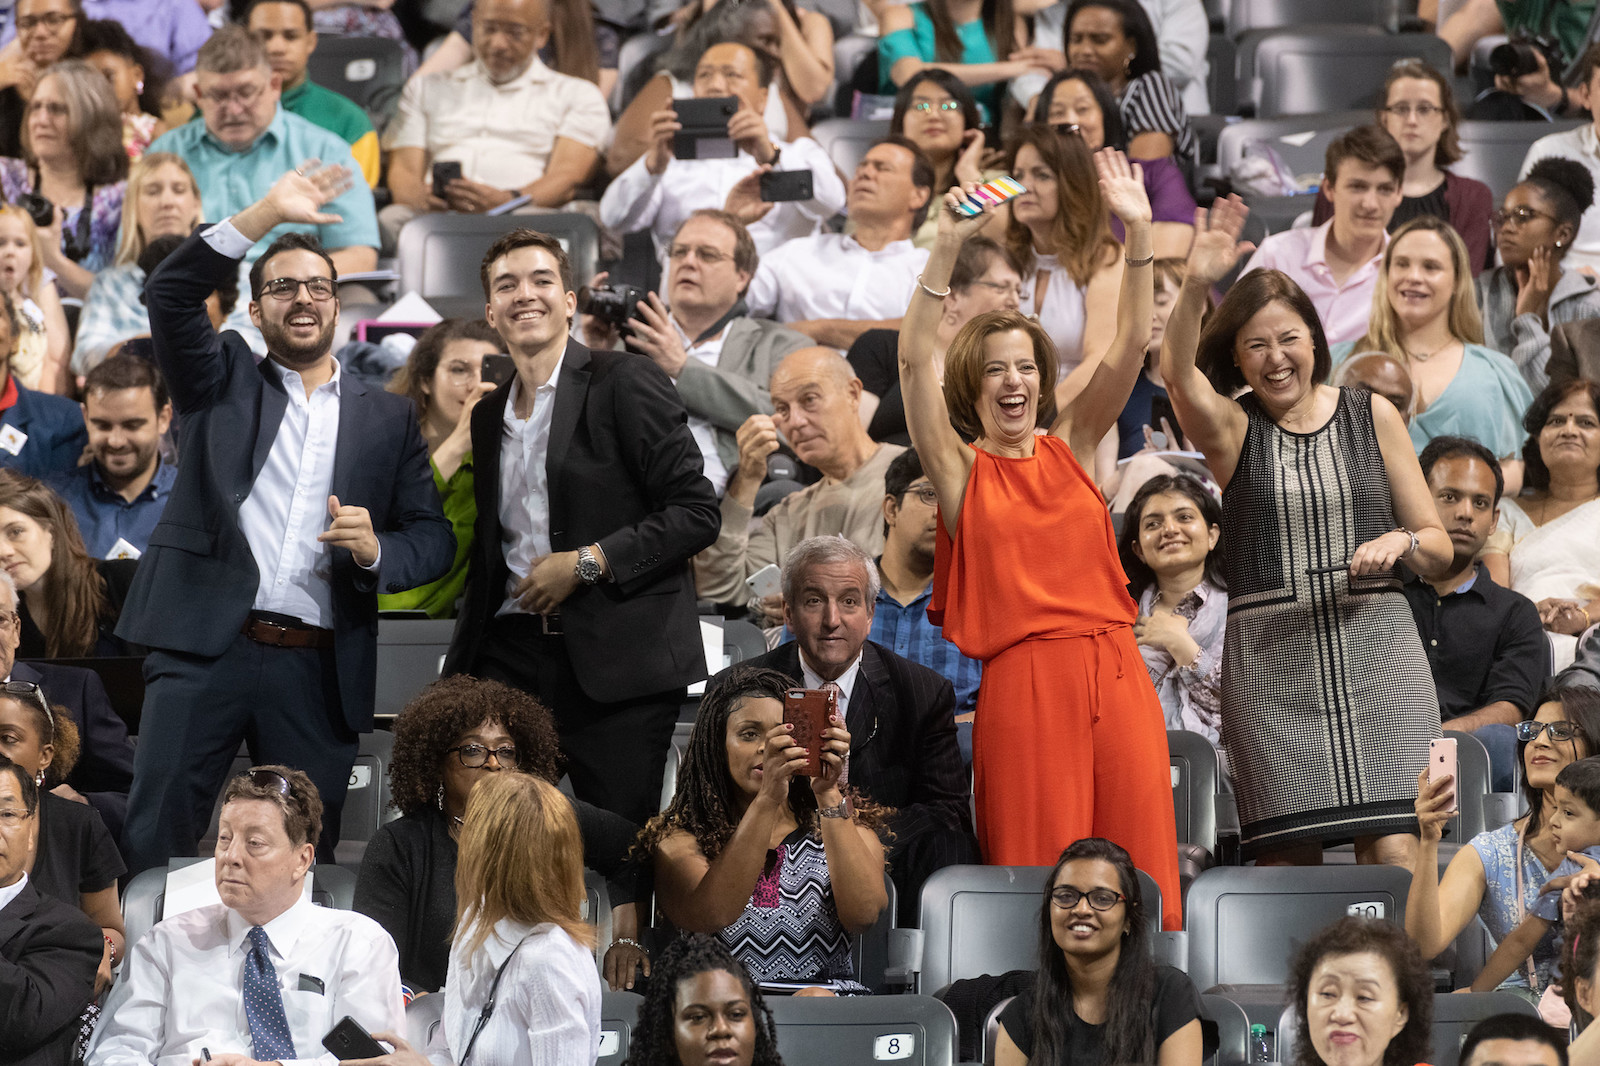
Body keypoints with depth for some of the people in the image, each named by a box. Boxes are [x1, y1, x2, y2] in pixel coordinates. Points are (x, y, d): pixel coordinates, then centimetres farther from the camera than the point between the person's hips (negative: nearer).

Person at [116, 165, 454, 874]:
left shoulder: (388, 418, 17)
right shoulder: (222, 383, 14)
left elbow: (433, 539, 13)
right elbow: (171, 293, -2)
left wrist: (375, 551, -10)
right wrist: (269, 214, -10)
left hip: (318, 672, 2)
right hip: (206, 648, -2)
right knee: (154, 840, -8)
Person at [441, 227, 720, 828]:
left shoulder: (624, 383, -2)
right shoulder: (489, 416, 19)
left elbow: (696, 513, -8)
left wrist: (587, 562, -12)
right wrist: (459, 671, 15)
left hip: (618, 662, -5)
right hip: (512, 655, 5)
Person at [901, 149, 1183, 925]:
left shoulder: (1070, 448, 14)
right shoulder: (961, 470, 5)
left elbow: (1130, 347, 7)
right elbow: (914, 363, -9)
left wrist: (1139, 234, -5)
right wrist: (947, 248, -18)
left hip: (1114, 669, 3)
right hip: (1023, 681, -3)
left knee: (1138, 871, 0)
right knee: (1038, 869, -3)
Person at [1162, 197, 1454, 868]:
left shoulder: (1372, 416, 10)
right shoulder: (1230, 427, 5)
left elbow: (1439, 550, 14)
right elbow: (1177, 371, -19)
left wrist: (1403, 543, -9)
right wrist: (1195, 287, -36)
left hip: (1375, 645, 1)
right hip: (1270, 655, -1)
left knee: (1394, 851, -11)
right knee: (1289, 860, -6)